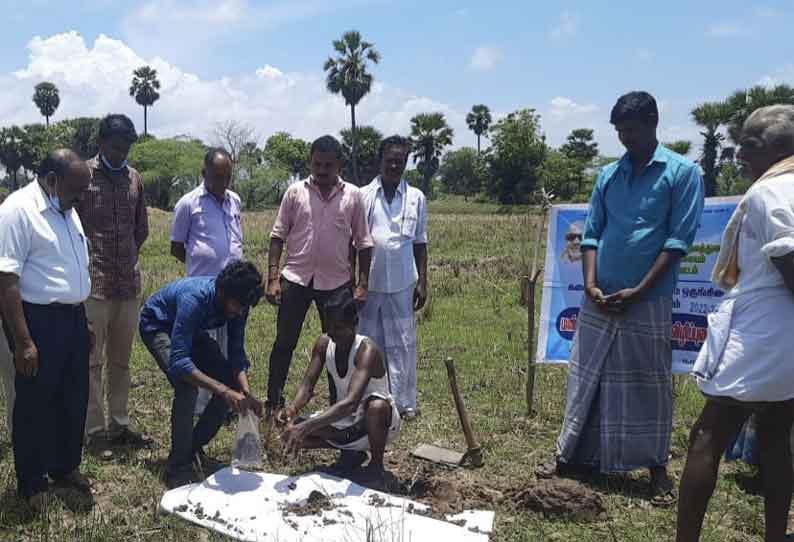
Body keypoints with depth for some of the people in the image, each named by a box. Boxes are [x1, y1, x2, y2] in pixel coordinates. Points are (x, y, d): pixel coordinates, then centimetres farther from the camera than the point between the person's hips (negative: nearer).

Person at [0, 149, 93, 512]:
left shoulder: (66, 211, 11)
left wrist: (83, 325, 20)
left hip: (73, 319, 8)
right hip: (39, 320, -8)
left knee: (74, 399, 17)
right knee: (35, 405, 6)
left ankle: (66, 468, 34)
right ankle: (31, 483, 22)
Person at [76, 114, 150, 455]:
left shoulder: (134, 178, 9)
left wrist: (126, 257, 11)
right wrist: (86, 261, -1)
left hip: (129, 283, 5)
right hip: (94, 285, -5)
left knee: (121, 360, 13)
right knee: (93, 361, 2)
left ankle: (119, 425, 23)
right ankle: (95, 431, 11)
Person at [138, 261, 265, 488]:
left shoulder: (237, 304, -22)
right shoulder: (195, 298, -42)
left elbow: (237, 352, -15)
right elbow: (178, 361, -46)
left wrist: (246, 392, -31)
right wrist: (223, 391, -52)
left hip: (192, 331, 7)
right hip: (157, 325, -6)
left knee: (231, 382, -6)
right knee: (187, 386, -29)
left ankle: (193, 448, 12)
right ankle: (178, 467, -14)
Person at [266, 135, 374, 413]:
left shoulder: (353, 195, 2)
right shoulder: (295, 192, 1)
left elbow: (363, 243, 5)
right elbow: (278, 236, 2)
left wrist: (363, 284, -1)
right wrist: (273, 278, -5)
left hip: (337, 282, 0)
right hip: (295, 279, 0)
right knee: (284, 343, 4)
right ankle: (274, 403, 15)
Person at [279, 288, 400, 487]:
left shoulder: (366, 350, -30)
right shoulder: (324, 344, -9)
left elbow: (351, 403, -43)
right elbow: (307, 385, -13)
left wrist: (306, 426, -52)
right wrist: (293, 407, -36)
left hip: (381, 419, -6)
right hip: (346, 419, 6)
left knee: (376, 406, -41)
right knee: (292, 431, -12)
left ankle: (377, 467, -12)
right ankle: (351, 452, 10)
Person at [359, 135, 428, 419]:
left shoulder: (416, 198, 5)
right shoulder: (363, 196, 2)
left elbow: (420, 244, 8)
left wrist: (422, 282, 4)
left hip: (402, 284, 0)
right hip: (369, 283, 0)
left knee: (402, 343, 3)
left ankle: (404, 401, 11)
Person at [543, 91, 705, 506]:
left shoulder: (682, 172, -3)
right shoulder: (608, 175, 10)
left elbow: (679, 239, -9)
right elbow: (591, 235, 10)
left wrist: (639, 291, -14)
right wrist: (591, 284, -5)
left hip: (649, 302, -4)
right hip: (600, 300, 4)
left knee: (649, 386, 5)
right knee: (588, 381, 9)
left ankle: (657, 467, 19)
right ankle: (579, 456, 22)